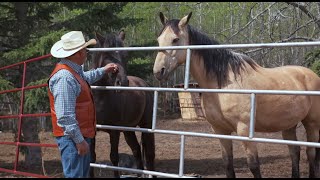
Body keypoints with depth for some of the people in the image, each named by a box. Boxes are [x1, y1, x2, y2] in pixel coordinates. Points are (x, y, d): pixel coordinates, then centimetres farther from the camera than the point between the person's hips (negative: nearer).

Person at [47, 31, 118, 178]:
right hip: (72, 137, -11)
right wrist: (79, 140, -25)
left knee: (83, 173, 21)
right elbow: (65, 116, -28)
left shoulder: (74, 71, 10)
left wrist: (103, 70, 42)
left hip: (83, 135, 11)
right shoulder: (65, 77, -25)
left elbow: (85, 78, 38)